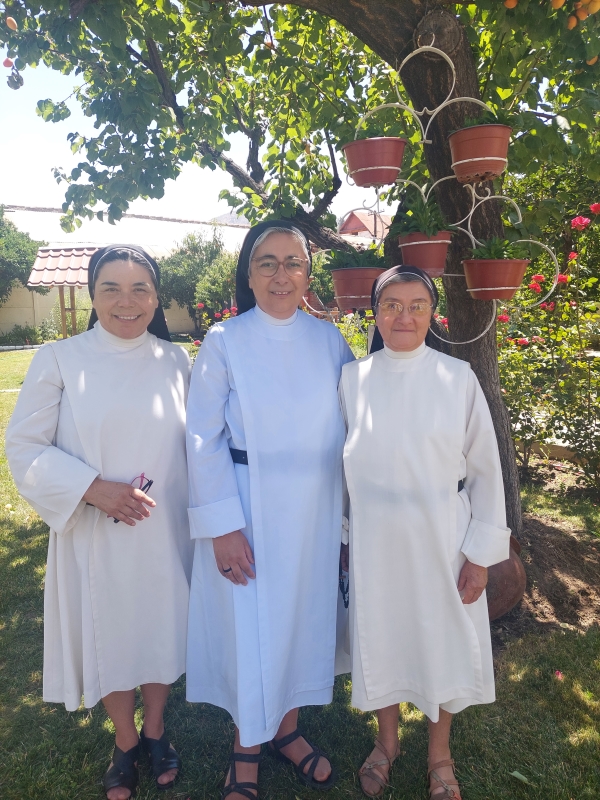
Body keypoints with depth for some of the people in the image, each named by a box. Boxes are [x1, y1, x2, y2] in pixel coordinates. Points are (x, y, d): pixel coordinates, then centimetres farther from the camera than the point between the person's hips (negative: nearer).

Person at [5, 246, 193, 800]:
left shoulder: (176, 361, 0)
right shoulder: (59, 360, -7)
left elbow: (195, 444, 5)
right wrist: (93, 488, -19)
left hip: (165, 534, 2)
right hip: (94, 537, -1)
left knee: (163, 630, 17)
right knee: (107, 635, 15)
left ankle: (155, 730, 45)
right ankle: (125, 741, 43)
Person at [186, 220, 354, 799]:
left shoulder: (329, 340, 2)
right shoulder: (224, 341, -7)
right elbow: (203, 438, -10)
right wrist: (222, 525, -14)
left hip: (313, 511, 3)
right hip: (247, 511, -3)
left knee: (303, 618, 16)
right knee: (248, 626, 9)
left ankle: (288, 730, 42)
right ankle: (246, 751, 35)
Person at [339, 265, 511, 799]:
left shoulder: (458, 378, -8)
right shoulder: (353, 378, -4)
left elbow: (484, 470, -5)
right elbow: (344, 464, 4)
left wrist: (480, 554, -5)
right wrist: (341, 535, 8)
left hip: (441, 540, -1)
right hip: (373, 539, 1)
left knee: (444, 641, 15)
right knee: (381, 639, 17)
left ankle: (440, 756, 43)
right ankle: (388, 741, 45)